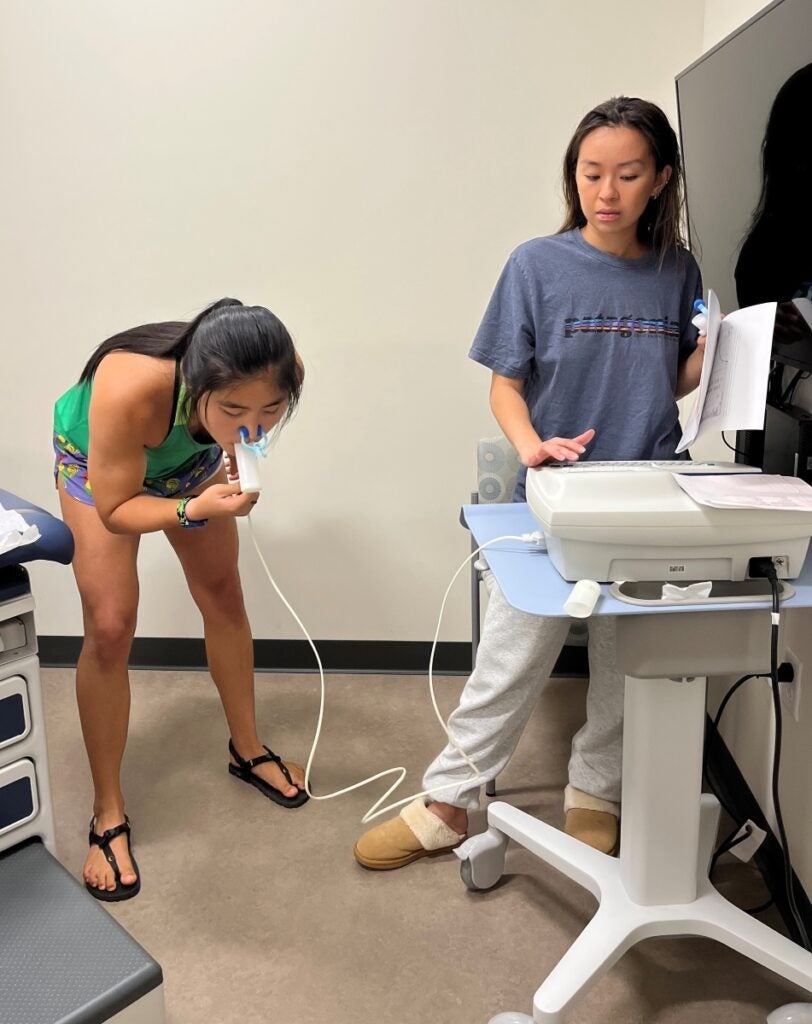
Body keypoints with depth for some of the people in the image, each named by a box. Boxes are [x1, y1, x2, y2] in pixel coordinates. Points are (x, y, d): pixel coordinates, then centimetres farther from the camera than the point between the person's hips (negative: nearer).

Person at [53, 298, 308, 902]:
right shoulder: (130, 391, -47)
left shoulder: (277, 378, -34)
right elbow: (114, 510, -31)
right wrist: (194, 511, -46)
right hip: (99, 464, -4)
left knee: (223, 596, 10)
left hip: (193, 457, 4)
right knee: (110, 627, -11)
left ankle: (247, 750, 32)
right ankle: (109, 814, 7)